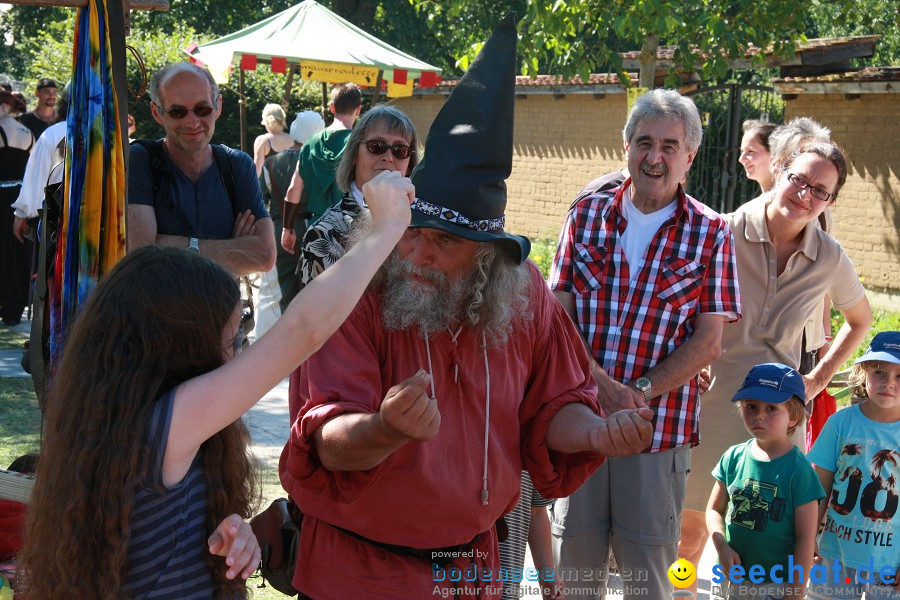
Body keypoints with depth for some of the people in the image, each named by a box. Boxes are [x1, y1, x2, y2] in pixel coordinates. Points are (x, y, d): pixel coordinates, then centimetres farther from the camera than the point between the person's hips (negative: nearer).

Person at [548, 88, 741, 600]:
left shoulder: (710, 234, 1)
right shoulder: (587, 216, 6)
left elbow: (708, 343, -3)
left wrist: (640, 395, -14)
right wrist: (603, 385, -12)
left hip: (661, 427, -2)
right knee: (575, 558, 11)